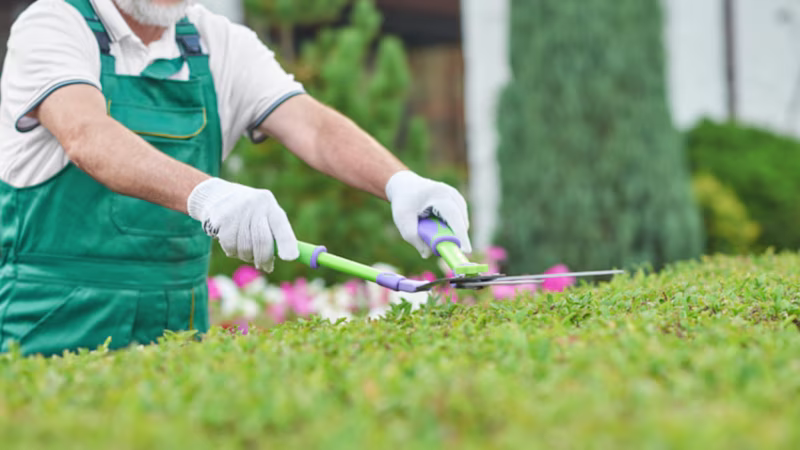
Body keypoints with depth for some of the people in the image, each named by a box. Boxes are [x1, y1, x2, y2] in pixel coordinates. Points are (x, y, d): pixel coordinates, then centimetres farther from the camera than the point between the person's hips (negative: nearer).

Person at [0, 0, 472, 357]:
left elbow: (313, 126, -7)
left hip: (177, 323, 5)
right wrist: (205, 193, -45)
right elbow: (87, 137, -27)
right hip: (52, 330, -5)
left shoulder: (222, 46, 7)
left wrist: (400, 182, -27)